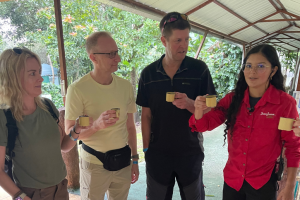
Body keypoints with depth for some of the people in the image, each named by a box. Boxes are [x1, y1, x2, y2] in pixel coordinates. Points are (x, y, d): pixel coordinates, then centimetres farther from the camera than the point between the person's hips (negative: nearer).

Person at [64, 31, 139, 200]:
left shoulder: (126, 86, -2)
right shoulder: (78, 89, -15)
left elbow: (130, 126, 5)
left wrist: (135, 159, 7)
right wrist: (96, 125, -29)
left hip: (123, 161, 4)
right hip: (94, 163, -3)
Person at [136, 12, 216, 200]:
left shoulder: (199, 69, -8)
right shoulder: (148, 73, -4)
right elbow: (146, 115, 1)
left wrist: (190, 104, -26)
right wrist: (146, 149, 1)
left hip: (190, 152, -1)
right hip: (157, 153, 1)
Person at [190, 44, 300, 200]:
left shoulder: (285, 102, -13)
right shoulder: (233, 99, -5)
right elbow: (206, 124, -8)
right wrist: (199, 111, -29)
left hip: (263, 183, -3)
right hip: (232, 178, 3)